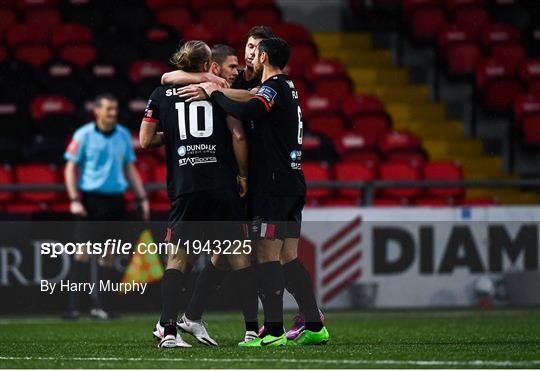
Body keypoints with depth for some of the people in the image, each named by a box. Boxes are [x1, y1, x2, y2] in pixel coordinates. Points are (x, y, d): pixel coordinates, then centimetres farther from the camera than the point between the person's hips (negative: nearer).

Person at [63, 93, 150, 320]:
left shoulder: (123, 135, 10)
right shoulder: (84, 135, -3)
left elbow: (130, 168, 17)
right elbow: (71, 168, -2)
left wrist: (142, 198, 11)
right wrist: (74, 200, -11)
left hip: (116, 199, 4)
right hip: (91, 198, -4)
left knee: (108, 253, 4)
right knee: (84, 249, -9)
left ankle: (99, 304, 10)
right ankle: (74, 305, -9)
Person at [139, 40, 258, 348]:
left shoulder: (161, 95, 8)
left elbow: (146, 141, 7)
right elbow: (238, 135, -4)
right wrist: (242, 174, 6)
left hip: (184, 189, 1)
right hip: (223, 187, -1)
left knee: (178, 257, 2)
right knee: (239, 254, 7)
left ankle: (168, 330, -11)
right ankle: (253, 328, 5)